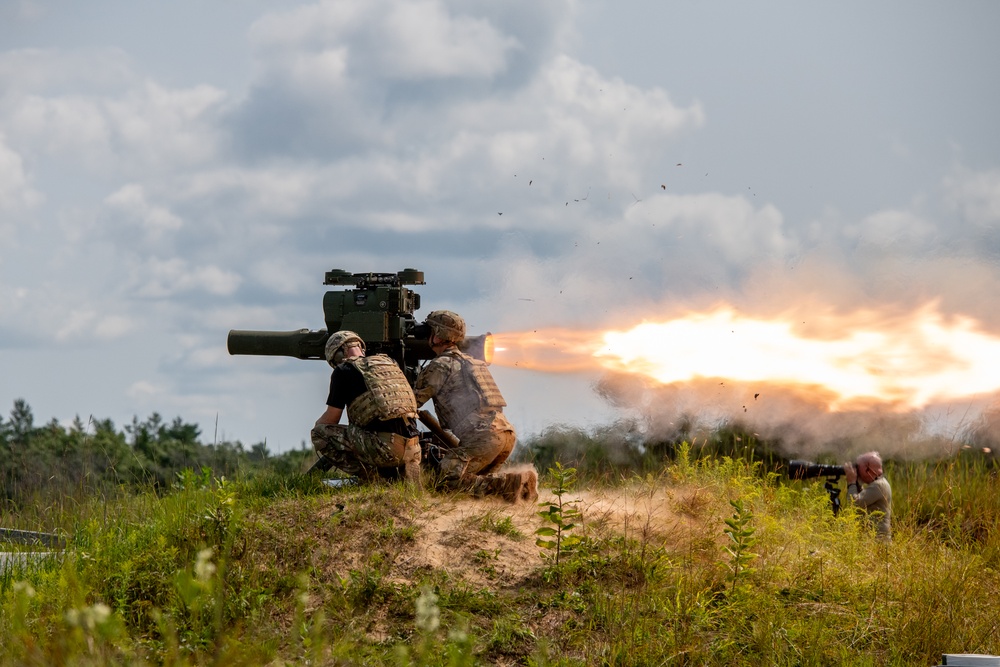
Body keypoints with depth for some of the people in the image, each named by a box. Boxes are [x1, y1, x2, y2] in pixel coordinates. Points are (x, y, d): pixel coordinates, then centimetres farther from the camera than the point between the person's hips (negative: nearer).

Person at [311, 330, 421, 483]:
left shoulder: (343, 371, 3)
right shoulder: (389, 363, 23)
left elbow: (331, 419, 5)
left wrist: (317, 424, 29)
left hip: (383, 446, -7)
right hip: (412, 449, 7)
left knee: (319, 433, 5)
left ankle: (367, 473, -3)